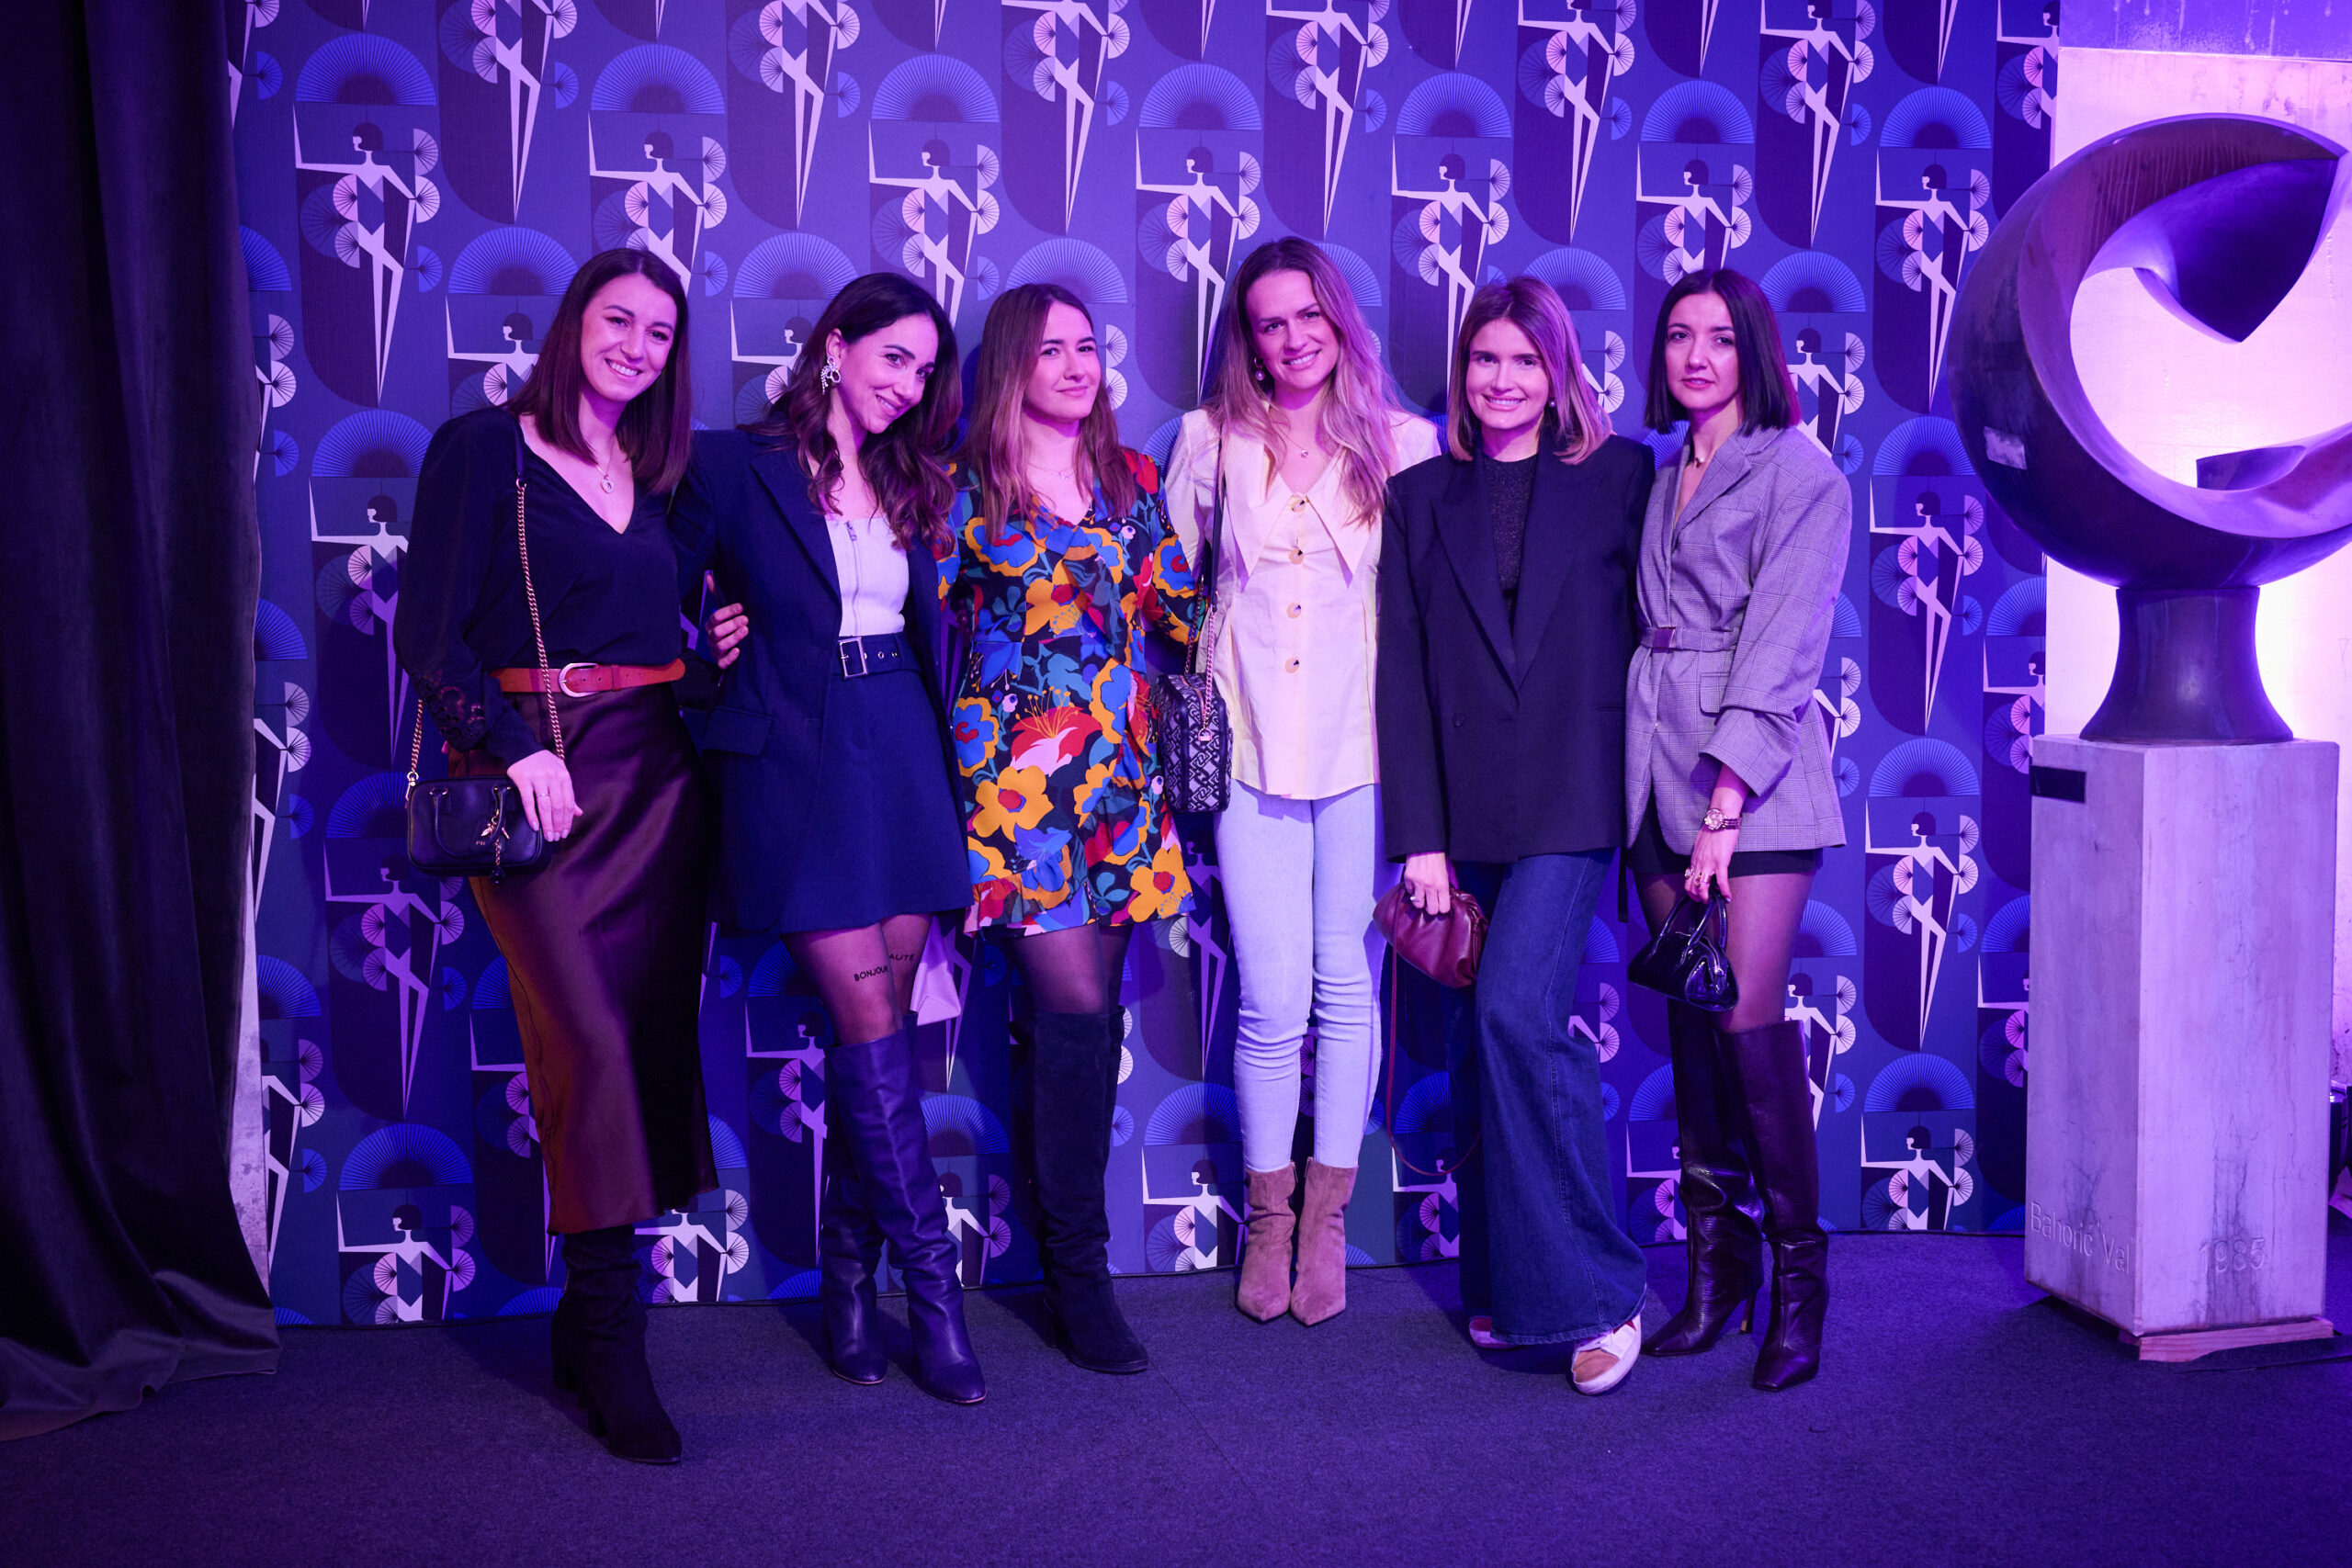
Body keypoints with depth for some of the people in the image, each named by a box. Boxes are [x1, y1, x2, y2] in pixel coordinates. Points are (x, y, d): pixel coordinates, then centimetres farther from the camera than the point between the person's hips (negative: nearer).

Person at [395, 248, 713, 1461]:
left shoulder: (655, 474, 17)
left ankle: (589, 1320, 16)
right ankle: (611, 1339, -2)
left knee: (653, 1033, 3)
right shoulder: (483, 448, 0)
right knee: (591, 1039, -13)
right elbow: (427, 633, -6)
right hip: (539, 777, -5)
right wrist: (515, 747, -17)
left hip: (657, 775, 6)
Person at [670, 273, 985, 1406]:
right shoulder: (733, 466, 1)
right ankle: (932, 1281, -2)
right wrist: (717, 647, -10)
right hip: (798, 763, -5)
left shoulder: (908, 483, 16)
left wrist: (932, 743, 9)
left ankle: (848, 1272, 16)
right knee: (870, 1017, -9)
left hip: (902, 758, 5)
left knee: (878, 1020, 4)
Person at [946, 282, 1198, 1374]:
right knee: (1077, 1007, -11)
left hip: (1117, 774, 4)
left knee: (1082, 1015, 6)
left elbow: (1180, 608, 15)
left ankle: (1065, 1256, 21)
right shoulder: (966, 486, 2)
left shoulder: (1130, 480, 14)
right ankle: (1079, 1273, 2)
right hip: (1011, 771, -4)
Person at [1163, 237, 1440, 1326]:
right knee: (1273, 1002, 0)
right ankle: (1267, 1215, 22)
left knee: (1347, 990, 6)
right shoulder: (1211, 440, 5)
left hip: (1363, 743, 0)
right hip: (1252, 744, 0)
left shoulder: (1405, 442, 3)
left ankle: (1327, 1217, 23)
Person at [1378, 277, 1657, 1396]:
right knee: (1487, 1042, 6)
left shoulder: (1619, 476, 6)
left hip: (1573, 799, -3)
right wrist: (1420, 836, -1)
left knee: (1515, 1010, -17)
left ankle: (1595, 1292, -3)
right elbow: (1402, 673, 6)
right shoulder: (1419, 497, 11)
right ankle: (1500, 1287, 21)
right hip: (1465, 809, 3)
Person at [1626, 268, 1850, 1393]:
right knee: (1688, 1022, 6)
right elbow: (1650, 629, 14)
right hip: (1657, 766, 6)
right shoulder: (1659, 479, 17)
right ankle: (1716, 1262, 16)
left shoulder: (1801, 475, -1)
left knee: (1747, 1018, -10)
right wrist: (1665, 800, 6)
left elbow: (1783, 644, -9)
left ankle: (1798, 1273, 5)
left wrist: (1726, 803, -16)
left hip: (1756, 772, -5)